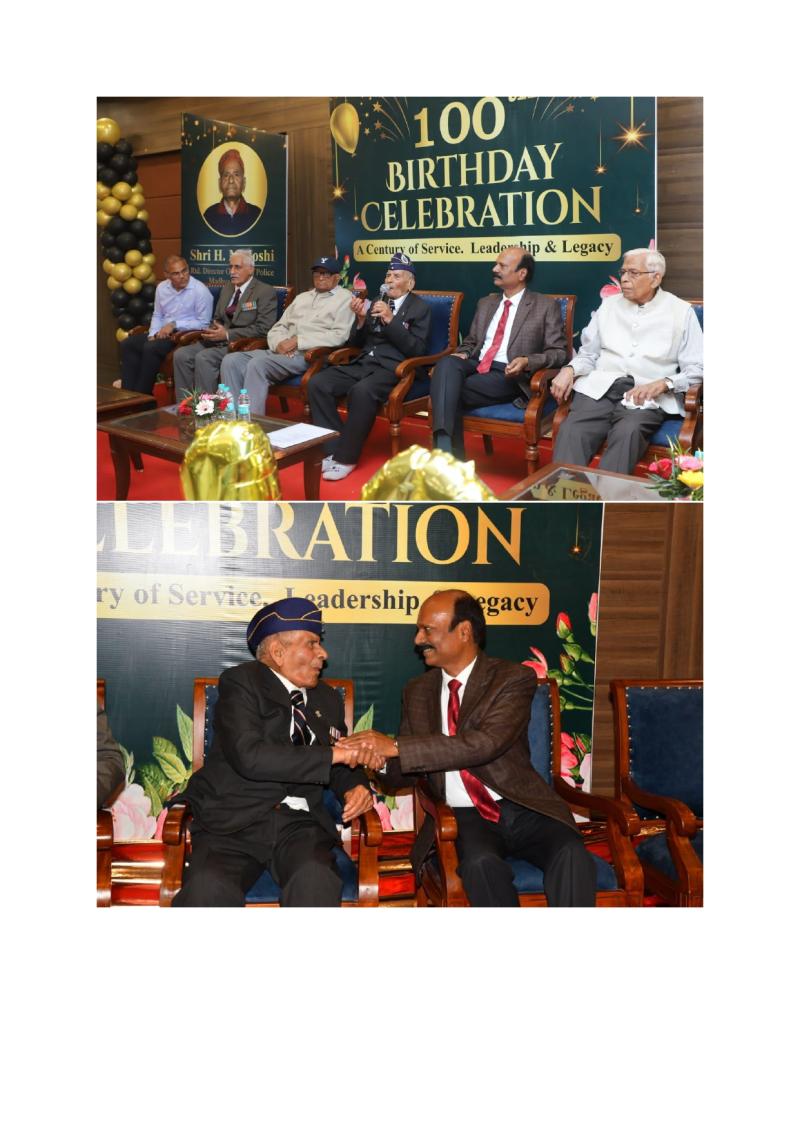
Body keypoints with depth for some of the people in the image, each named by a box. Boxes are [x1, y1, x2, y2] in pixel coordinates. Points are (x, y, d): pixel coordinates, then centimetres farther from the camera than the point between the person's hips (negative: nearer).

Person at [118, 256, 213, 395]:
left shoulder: (200, 290, -11)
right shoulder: (161, 288, 9)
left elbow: (203, 323, -13)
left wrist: (174, 325, -17)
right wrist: (153, 334, 1)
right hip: (162, 334, 7)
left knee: (151, 348, -29)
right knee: (128, 343, -10)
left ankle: (142, 395, -16)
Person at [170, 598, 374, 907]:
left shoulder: (328, 699, 18)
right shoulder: (240, 682, -1)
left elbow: (341, 766, 27)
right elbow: (248, 756, -17)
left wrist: (354, 786, 2)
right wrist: (332, 755, -14)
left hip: (299, 824, 4)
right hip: (234, 822, -4)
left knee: (316, 880, -29)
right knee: (209, 888, -33)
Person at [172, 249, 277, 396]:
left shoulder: (265, 292, -4)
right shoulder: (226, 288, 20)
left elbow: (263, 328, -13)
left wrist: (228, 334, -17)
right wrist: (213, 331, 1)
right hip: (218, 340, 7)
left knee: (203, 357, -30)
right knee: (181, 354, -14)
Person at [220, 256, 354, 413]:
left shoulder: (344, 299, 4)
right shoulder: (302, 297, 26)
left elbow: (340, 335, -10)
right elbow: (278, 327, 21)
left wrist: (298, 341, -13)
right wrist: (279, 343, -4)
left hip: (309, 355, -7)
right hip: (282, 352, 7)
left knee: (257, 364, -30)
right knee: (231, 361, -13)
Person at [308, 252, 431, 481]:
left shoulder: (420, 308, 5)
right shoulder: (376, 302, 20)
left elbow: (417, 351, -7)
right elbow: (356, 342, 19)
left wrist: (390, 320, -15)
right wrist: (361, 319, -2)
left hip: (393, 368, -6)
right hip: (364, 363, 6)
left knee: (361, 391, -37)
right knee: (317, 383, -19)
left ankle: (345, 457, -23)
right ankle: (333, 449, -14)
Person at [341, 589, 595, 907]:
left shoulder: (514, 679, -5)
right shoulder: (418, 692, 10)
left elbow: (486, 743, -23)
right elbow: (402, 772, 13)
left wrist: (396, 746, -26)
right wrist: (378, 759, -13)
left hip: (523, 808, -1)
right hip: (463, 816, 2)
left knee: (571, 856, -31)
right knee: (481, 863, -32)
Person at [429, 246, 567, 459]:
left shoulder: (546, 306, 6)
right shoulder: (486, 303, 24)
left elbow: (558, 352, 1)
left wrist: (527, 362, -18)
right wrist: (462, 354, 4)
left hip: (508, 375, -5)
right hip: (476, 366, 5)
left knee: (451, 392, -30)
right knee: (447, 364, -32)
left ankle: (452, 456, -24)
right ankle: (444, 451, -42)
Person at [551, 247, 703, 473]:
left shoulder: (680, 311, 10)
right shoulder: (609, 305, 21)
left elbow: (697, 368, 5)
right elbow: (589, 352, 21)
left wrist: (664, 383, -13)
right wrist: (570, 369, -1)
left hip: (647, 396, -2)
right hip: (600, 388, 3)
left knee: (628, 432, -37)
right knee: (571, 430, -30)